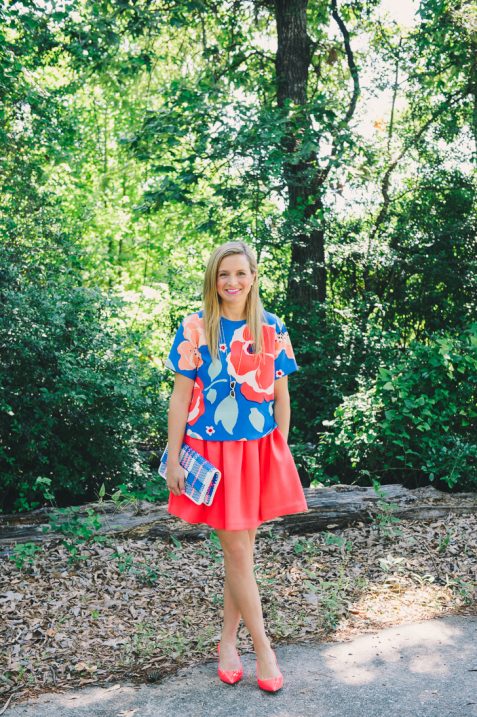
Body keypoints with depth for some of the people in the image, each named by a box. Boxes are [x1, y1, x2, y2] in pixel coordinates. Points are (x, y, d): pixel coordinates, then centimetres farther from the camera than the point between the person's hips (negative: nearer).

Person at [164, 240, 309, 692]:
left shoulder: (272, 329, 2)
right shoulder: (194, 328, -5)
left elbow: (281, 396, 7)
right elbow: (180, 397, -3)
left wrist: (281, 452, 7)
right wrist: (173, 458, -4)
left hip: (260, 450, 3)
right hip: (213, 451, -2)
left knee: (241, 549, 11)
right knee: (237, 552, 2)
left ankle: (228, 640, 28)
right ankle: (263, 649, 17)